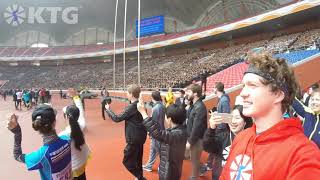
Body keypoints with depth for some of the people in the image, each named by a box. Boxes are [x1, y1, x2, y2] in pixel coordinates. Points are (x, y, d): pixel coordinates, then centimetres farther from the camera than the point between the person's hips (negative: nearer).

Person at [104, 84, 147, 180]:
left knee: (127, 161, 3)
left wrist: (108, 109, -1)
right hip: (140, 136, 9)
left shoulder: (131, 107, -23)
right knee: (138, 160, 22)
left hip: (134, 138, -9)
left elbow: (117, 118, -15)